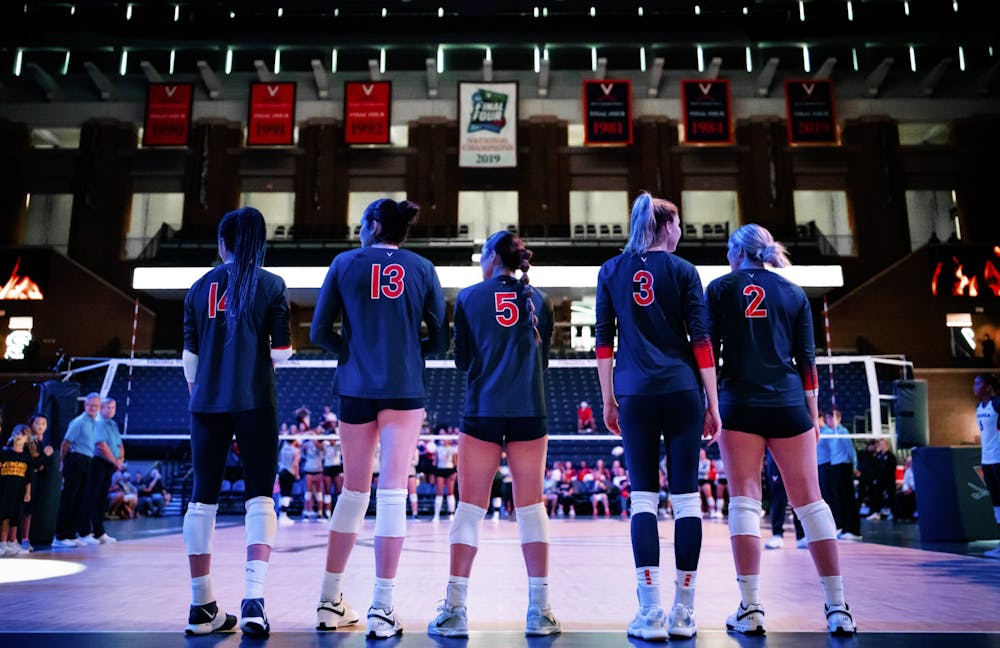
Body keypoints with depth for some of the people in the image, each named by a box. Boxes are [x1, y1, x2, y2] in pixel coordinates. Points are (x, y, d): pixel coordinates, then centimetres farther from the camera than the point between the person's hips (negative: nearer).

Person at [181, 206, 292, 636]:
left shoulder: (200, 288, 8)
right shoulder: (271, 285, 0)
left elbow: (190, 354, 9)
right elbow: (282, 351, -4)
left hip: (207, 405, 3)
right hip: (255, 403, -3)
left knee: (202, 499, 9)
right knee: (259, 498, 1)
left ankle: (203, 607, 16)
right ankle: (254, 599, -13)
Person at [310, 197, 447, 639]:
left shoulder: (345, 263, 5)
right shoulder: (421, 268, 5)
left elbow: (319, 333, 3)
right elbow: (439, 339, 3)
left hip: (355, 391, 2)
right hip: (404, 391, -1)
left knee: (353, 492, 13)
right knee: (392, 495, 0)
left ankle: (329, 603, 21)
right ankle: (382, 609, 2)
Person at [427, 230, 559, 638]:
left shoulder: (469, 297, 2)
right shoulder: (538, 300, 7)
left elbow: (462, 361, 6)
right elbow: (543, 360, 12)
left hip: (482, 412, -1)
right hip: (529, 413, 1)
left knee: (470, 508, 5)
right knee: (531, 507, 6)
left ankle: (454, 610, 6)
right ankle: (539, 612, 10)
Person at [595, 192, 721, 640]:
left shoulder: (611, 271, 9)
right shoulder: (683, 270, 4)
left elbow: (603, 340, 7)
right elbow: (701, 340, 0)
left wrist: (608, 398, 12)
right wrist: (712, 402, 3)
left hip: (635, 393, 1)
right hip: (683, 390, -1)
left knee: (643, 497, 2)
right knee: (686, 496, 4)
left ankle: (651, 613, 0)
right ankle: (683, 612, 9)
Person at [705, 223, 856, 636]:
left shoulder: (721, 288, 4)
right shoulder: (794, 293, 11)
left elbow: (708, 351, -1)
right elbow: (807, 360, 8)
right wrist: (812, 414, 12)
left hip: (739, 404, -2)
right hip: (789, 404, 2)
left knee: (744, 502, -1)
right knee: (810, 502, 6)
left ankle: (750, 609, -2)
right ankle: (838, 609, 9)